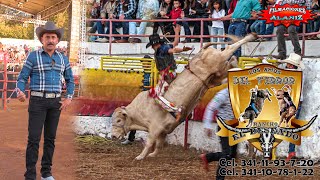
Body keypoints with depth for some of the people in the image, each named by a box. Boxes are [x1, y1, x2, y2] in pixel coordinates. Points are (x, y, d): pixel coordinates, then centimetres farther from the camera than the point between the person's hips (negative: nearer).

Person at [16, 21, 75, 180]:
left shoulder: (63, 59, 8)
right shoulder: (33, 56, -4)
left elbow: (70, 80, 16)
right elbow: (22, 79, -4)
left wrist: (69, 98, 0)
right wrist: (20, 93, -26)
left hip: (55, 102, 4)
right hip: (38, 101, -4)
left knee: (50, 137, 7)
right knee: (34, 138, -8)